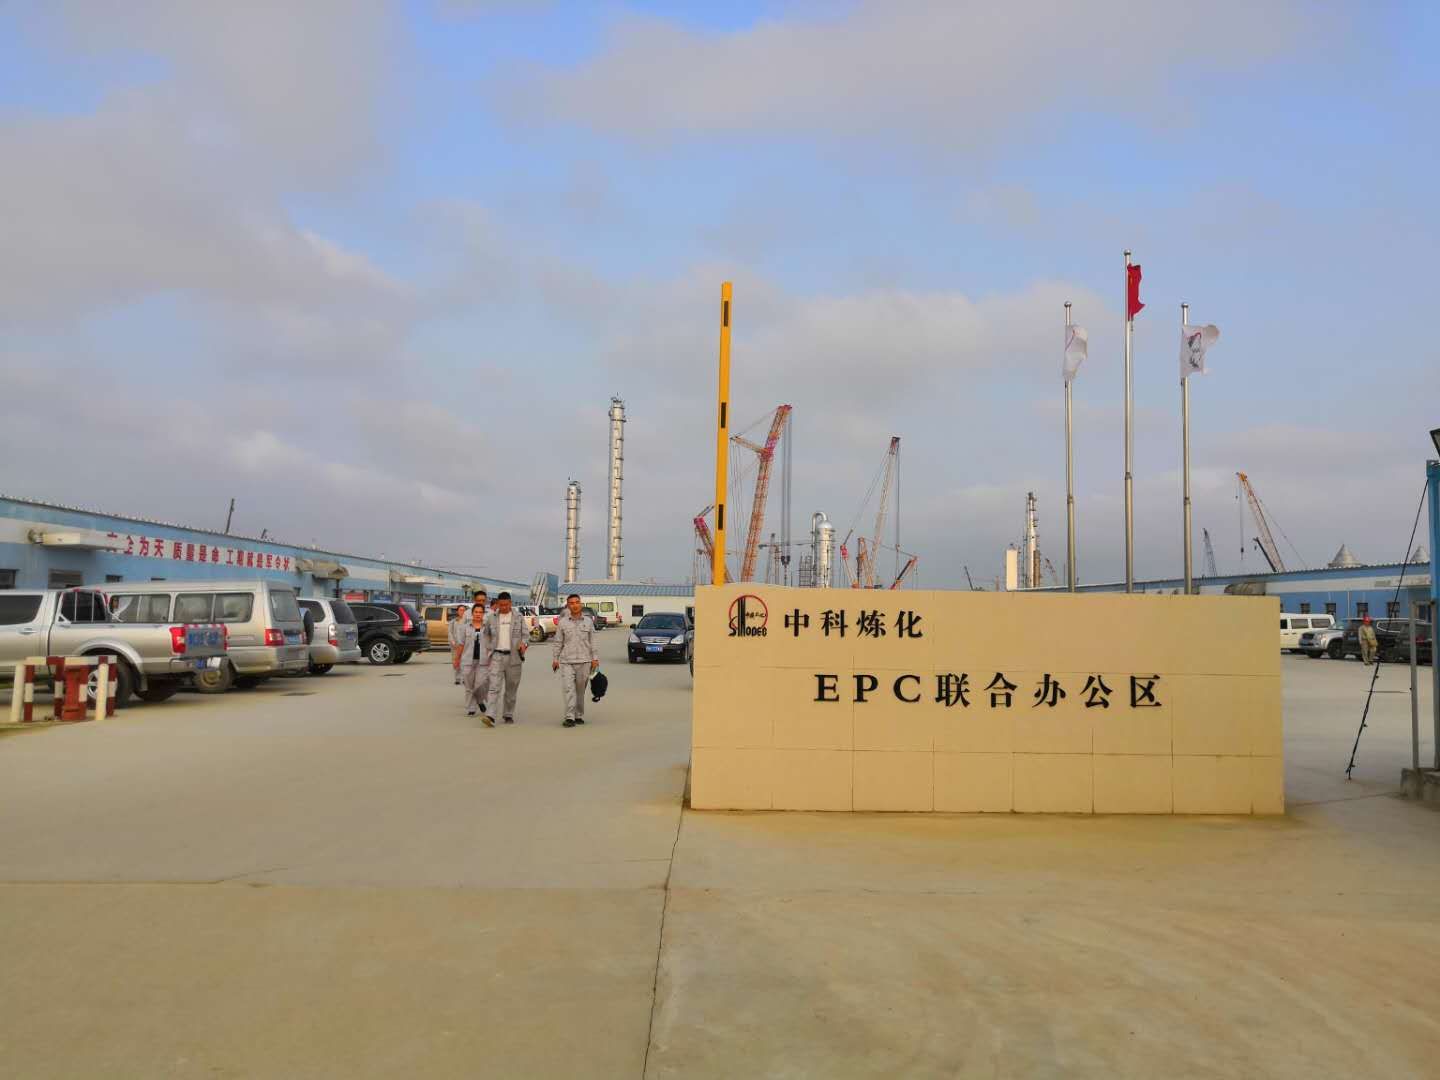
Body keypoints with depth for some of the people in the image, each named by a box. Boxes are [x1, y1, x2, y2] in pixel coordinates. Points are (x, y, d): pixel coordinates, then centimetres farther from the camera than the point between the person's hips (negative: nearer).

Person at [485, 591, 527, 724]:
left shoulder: (519, 617, 4)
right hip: (497, 655, 0)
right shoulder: (491, 617, 7)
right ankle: (491, 716, -19)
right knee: (494, 687, -12)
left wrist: (524, 643, -16)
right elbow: (486, 635, 16)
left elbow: (525, 634, 4)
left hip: (514, 656, 1)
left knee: (511, 688, 7)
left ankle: (508, 715, 19)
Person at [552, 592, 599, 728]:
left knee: (580, 690, 7)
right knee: (568, 689, -13)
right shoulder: (562, 622, 3)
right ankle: (570, 717, -14)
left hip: (584, 661, 1)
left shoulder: (588, 621, 6)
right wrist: (555, 659, 4)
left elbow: (592, 641, 8)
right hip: (566, 662, -1)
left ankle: (579, 716, 17)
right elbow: (558, 642, 7)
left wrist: (595, 658, 2)